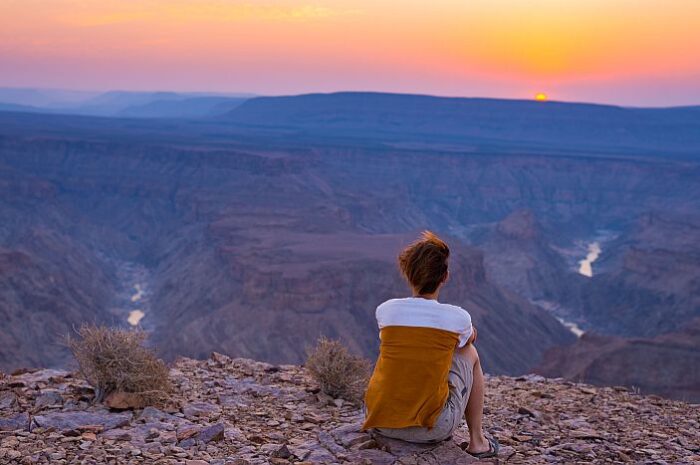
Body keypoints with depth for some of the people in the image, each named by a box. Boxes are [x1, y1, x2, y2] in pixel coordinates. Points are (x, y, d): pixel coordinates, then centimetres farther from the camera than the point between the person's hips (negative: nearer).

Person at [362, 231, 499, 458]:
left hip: (379, 422, 3)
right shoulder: (458, 318, -8)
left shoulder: (385, 310, -2)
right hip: (431, 429, -2)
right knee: (470, 353, 19)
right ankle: (477, 441, 27)